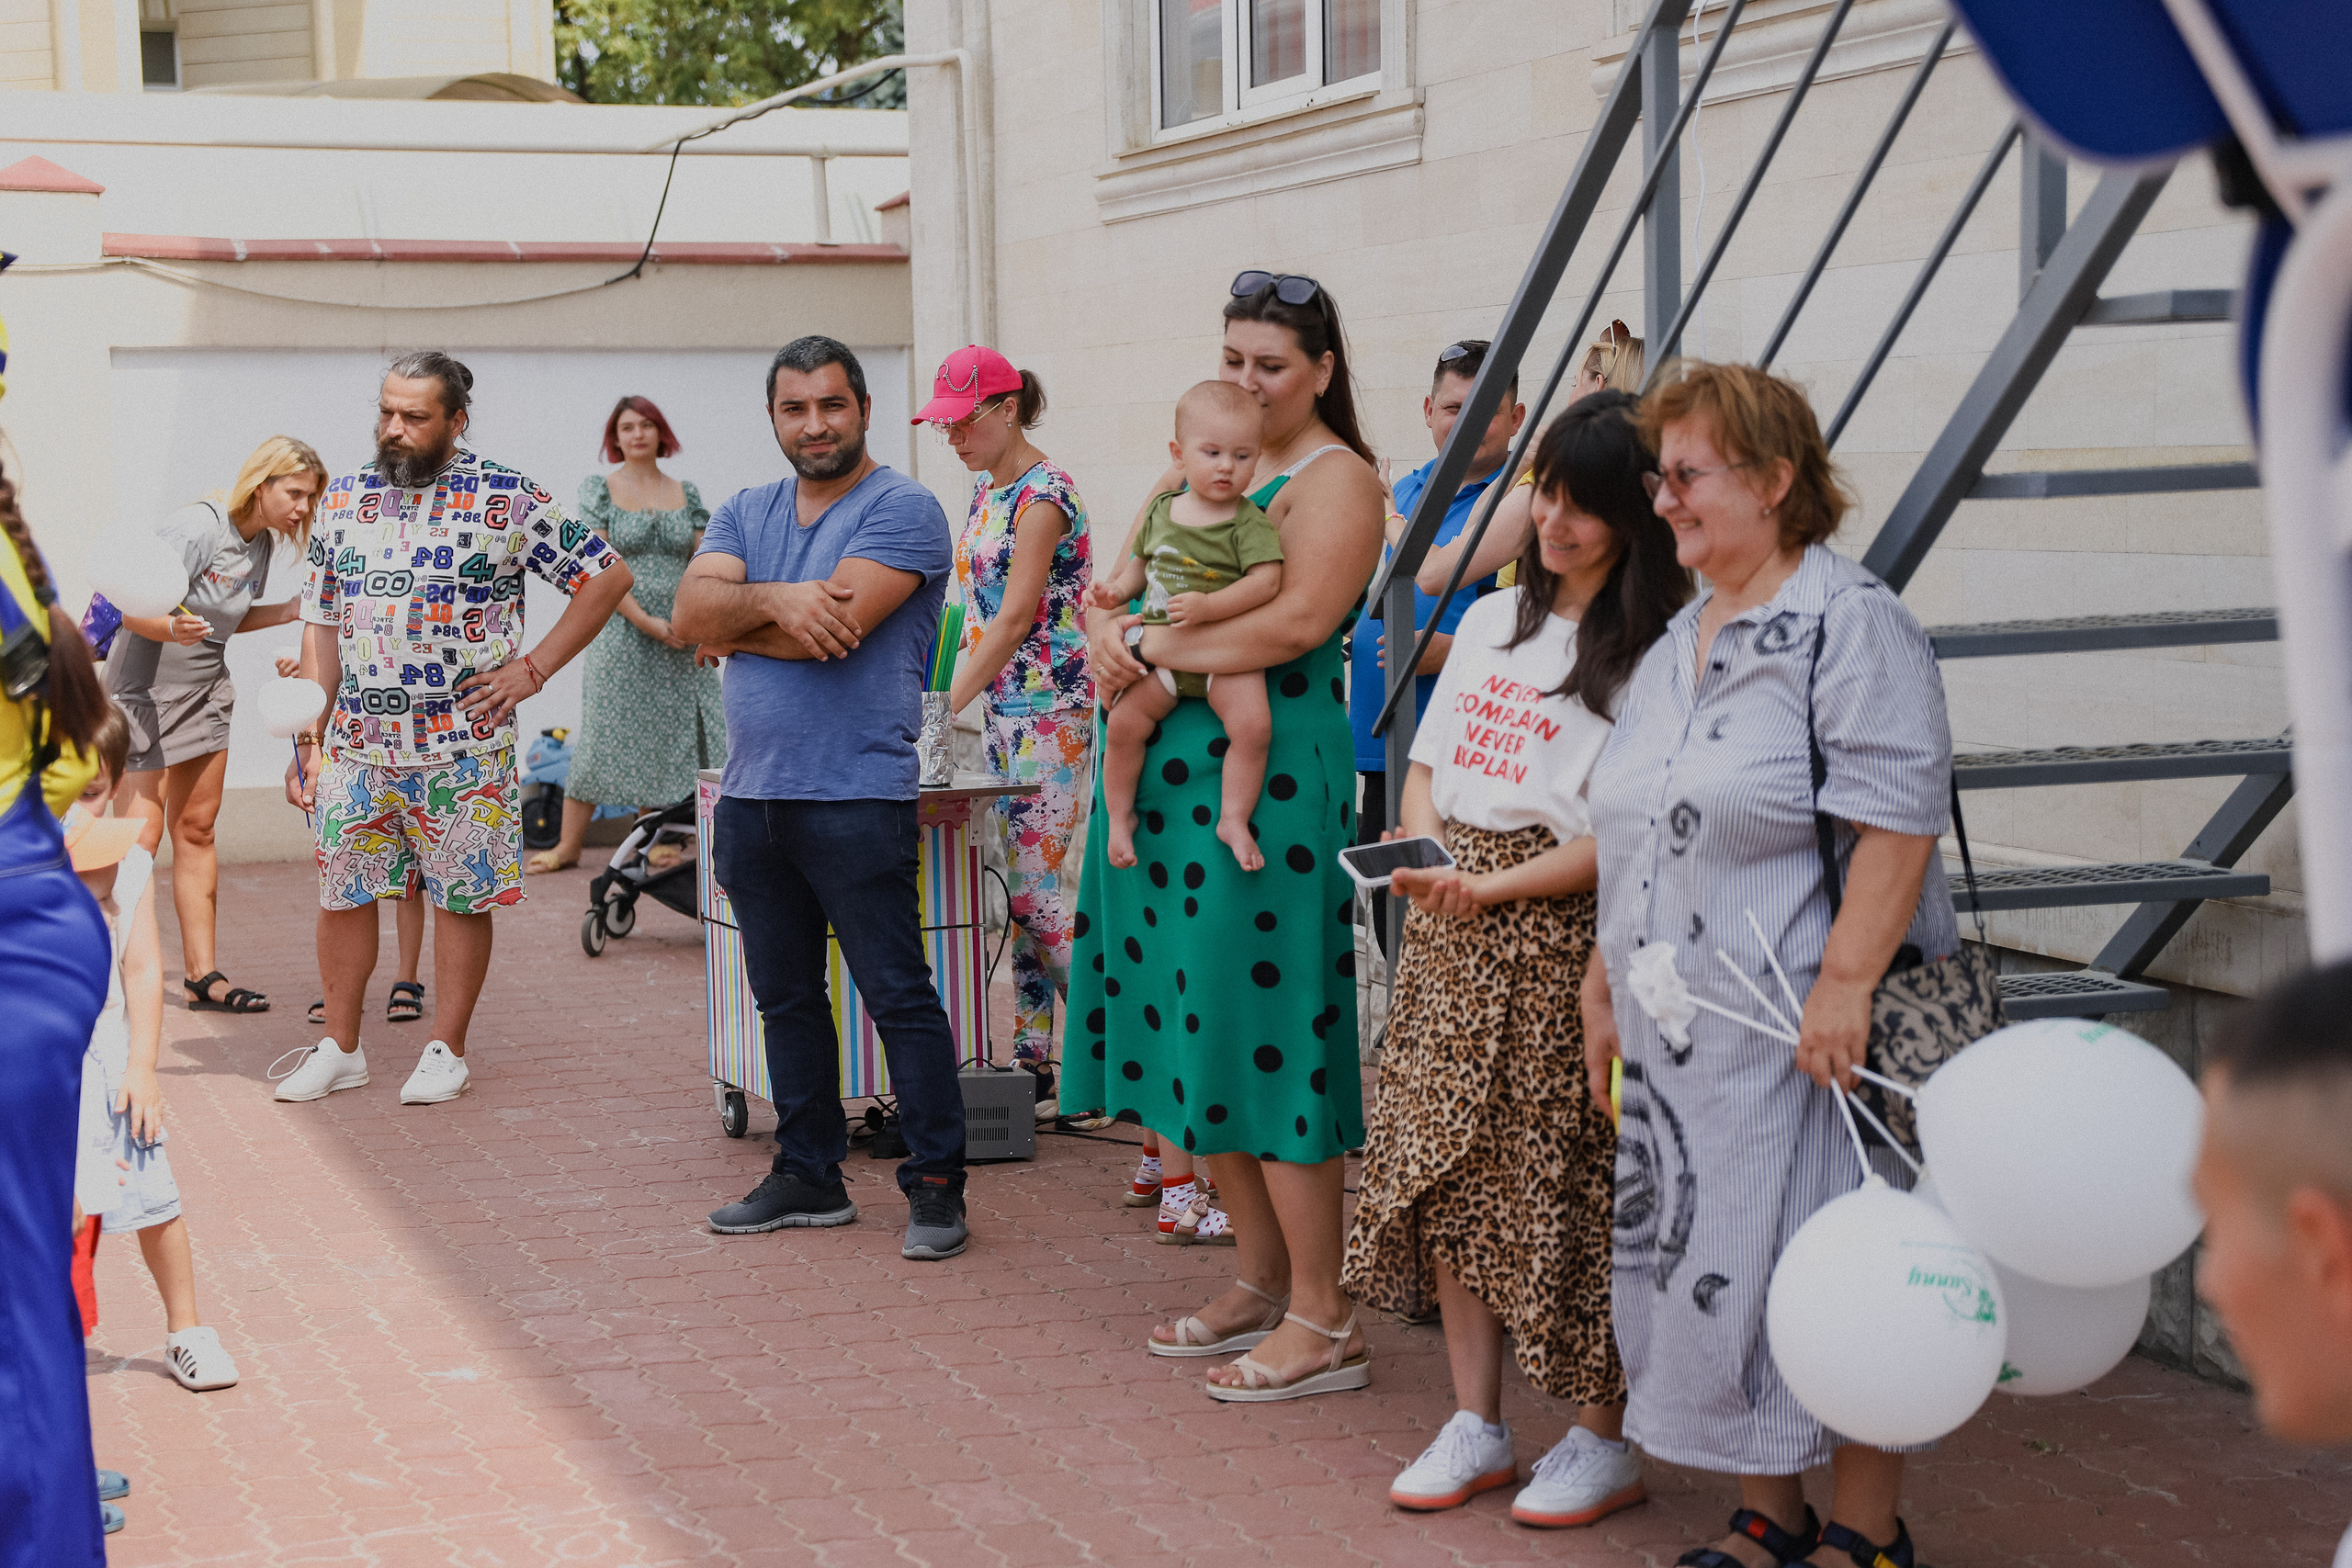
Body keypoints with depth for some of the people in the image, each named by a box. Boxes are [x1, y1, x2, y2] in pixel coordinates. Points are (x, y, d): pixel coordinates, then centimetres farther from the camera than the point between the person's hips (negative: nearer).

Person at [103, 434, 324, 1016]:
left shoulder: (261, 541, 3)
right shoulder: (197, 527, -22)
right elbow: (131, 611, -25)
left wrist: (290, 611, 4)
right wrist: (172, 629, -44)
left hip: (205, 692, 8)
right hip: (146, 687, -8)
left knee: (196, 829, 9)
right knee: (140, 838, -11)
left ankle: (202, 975, 13)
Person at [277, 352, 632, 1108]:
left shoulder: (505, 499, -6)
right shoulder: (345, 498, 7)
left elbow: (605, 575, -2)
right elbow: (321, 626, 11)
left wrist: (532, 668, -6)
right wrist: (308, 741, 7)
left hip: (465, 745, -4)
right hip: (357, 741, 4)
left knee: (460, 897, 4)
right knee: (340, 893, 7)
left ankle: (447, 1050, 16)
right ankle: (340, 1047, 21)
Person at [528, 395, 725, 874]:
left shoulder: (686, 492, 10)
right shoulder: (599, 488, 1)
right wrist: (646, 622, -16)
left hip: (679, 636, 3)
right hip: (621, 632, -3)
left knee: (669, 735, 4)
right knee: (605, 733, -3)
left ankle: (655, 840, 12)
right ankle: (567, 845, 5)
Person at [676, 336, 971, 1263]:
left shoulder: (903, 510, -7)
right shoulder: (746, 515, 15)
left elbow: (837, 625, -19)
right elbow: (690, 611, 0)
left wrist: (733, 628, -3)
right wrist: (775, 600, -18)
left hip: (856, 797, -7)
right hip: (751, 796, 7)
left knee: (898, 996, -5)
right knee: (786, 998, 14)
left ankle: (936, 1185, 2)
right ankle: (808, 1177, 24)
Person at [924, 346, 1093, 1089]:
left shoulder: (1042, 494, -14)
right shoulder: (986, 492, 14)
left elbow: (1016, 618, -19)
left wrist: (945, 709, -21)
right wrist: (951, 701, 13)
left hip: (1048, 712, -9)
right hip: (999, 708, 9)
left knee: (1036, 890, -9)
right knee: (1014, 891, 8)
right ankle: (1033, 1054, 13)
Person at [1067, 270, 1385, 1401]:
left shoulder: (1335, 478, -6)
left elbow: (1296, 621, -20)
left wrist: (1155, 649, -15)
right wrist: (1106, 630, -6)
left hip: (1272, 779, -8)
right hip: (1169, 772, 8)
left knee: (1264, 1033, -7)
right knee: (1195, 1025, 11)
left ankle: (1324, 1323, 1)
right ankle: (1262, 1281, 24)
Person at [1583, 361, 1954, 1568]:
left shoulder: (1851, 621, -10)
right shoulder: (1677, 645, 17)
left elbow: (1896, 817, -18)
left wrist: (1845, 983, -23)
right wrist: (1606, 985, 20)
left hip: (1798, 1030, -8)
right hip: (1680, 1034, 8)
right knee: (1698, 1267, 10)